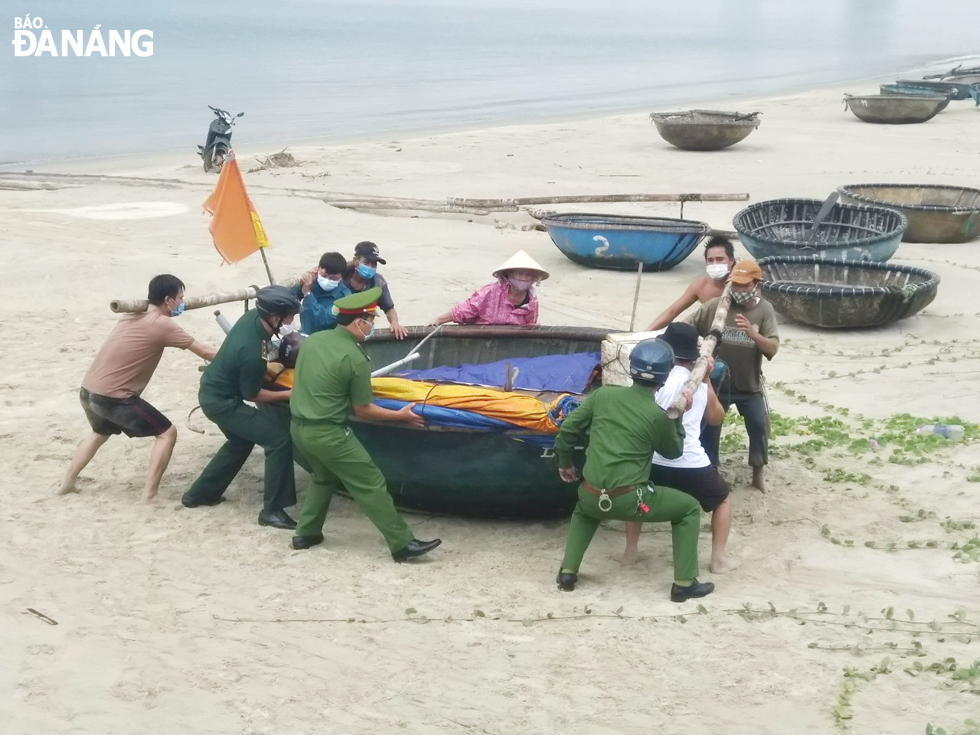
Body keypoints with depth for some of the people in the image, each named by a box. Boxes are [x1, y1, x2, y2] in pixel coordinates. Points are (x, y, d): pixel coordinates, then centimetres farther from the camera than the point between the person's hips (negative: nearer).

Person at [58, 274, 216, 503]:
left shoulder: (133, 316, 11)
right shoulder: (162, 325, -12)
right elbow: (205, 351, -9)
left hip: (88, 390, 9)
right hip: (113, 396, -9)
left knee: (101, 433, 37)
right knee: (167, 433, 1)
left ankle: (67, 483, 41)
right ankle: (149, 496, -3)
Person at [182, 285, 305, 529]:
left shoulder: (253, 316, -12)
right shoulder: (251, 353, -34)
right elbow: (252, 394, -17)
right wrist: (289, 394, -10)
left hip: (213, 391, 9)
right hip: (221, 401, -9)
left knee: (240, 441, 29)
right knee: (279, 439, -11)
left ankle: (199, 493, 39)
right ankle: (272, 510, -4)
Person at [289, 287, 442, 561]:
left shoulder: (313, 339, 3)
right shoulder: (355, 359, -18)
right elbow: (362, 410, -9)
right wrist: (400, 415, 1)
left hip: (298, 426, 8)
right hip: (328, 434, -8)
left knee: (325, 477, 29)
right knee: (371, 484, 0)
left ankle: (305, 534, 32)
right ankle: (403, 544, 2)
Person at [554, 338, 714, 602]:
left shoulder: (603, 394, 2)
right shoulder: (659, 416, -7)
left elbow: (568, 429, 7)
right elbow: (673, 452, 11)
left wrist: (565, 462, 23)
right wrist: (678, 416, 19)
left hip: (592, 496, 4)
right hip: (629, 500, -4)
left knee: (584, 510, 40)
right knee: (690, 509, 16)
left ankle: (567, 572, 25)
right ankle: (684, 583, 13)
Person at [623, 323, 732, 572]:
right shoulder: (701, 382, 7)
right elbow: (716, 418, 22)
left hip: (654, 462, 0)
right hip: (692, 464, 1)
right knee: (723, 500, 27)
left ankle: (630, 552, 27)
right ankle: (718, 559, 18)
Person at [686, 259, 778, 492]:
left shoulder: (764, 309, -10)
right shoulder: (716, 305, -12)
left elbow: (772, 349, -19)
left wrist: (752, 333, -35)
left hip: (750, 385, 0)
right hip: (717, 383, 0)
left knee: (759, 426, 3)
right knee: (708, 427, 7)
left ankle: (758, 473, 24)